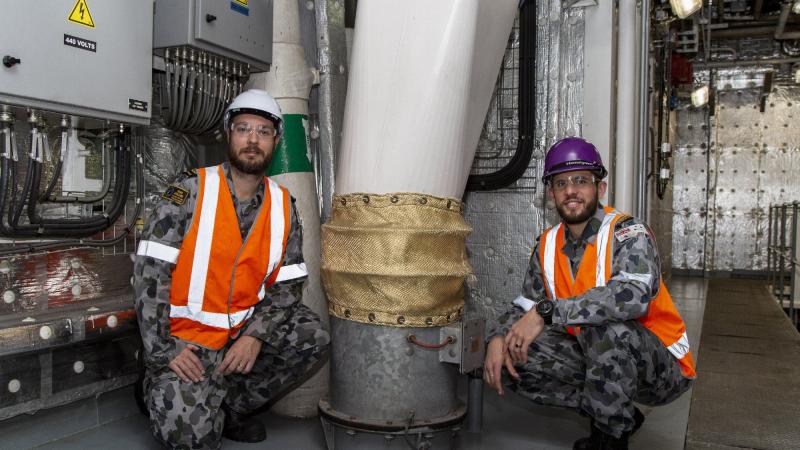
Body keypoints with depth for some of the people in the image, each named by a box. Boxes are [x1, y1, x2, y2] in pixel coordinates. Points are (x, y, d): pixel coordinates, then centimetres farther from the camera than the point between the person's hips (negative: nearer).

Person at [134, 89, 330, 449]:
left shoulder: (283, 207, 2)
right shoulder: (190, 191, -10)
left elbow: (287, 286, 1)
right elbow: (150, 271, -13)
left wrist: (256, 335, -16)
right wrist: (162, 351, -18)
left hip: (244, 331, 4)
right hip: (185, 341, -4)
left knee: (313, 338, -17)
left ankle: (230, 407, 0)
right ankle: (159, 387, 15)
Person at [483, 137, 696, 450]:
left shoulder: (628, 233, -18)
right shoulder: (548, 245, 2)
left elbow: (635, 295, -38)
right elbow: (524, 306, 5)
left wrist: (547, 312, -39)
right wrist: (498, 338, -17)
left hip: (664, 368, -6)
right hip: (596, 359, 6)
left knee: (604, 327, -36)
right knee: (513, 356, -10)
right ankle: (615, 415, 4)